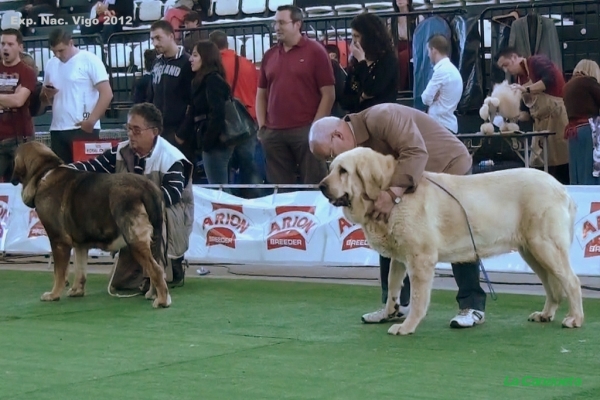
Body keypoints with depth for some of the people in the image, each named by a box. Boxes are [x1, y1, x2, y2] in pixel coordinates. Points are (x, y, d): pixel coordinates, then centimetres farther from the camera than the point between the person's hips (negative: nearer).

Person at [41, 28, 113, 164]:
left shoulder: (90, 60, -4)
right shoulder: (51, 64, 14)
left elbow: (107, 94, -10)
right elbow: (44, 101, 22)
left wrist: (91, 121, -17)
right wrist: (48, 95, -3)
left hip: (83, 129, -6)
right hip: (57, 130, 6)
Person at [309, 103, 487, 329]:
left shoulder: (381, 118, -31)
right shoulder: (359, 145, -3)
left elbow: (416, 152, -42)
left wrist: (392, 193, -47)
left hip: (451, 168, -9)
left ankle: (473, 306, -3)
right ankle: (396, 304, 10)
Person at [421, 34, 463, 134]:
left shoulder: (442, 70, -16)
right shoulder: (451, 69, 15)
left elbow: (426, 98, -15)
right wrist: (434, 98, -2)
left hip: (441, 125, -9)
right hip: (447, 123, 9)